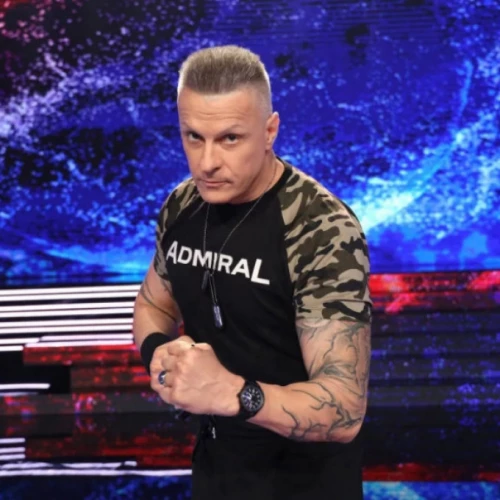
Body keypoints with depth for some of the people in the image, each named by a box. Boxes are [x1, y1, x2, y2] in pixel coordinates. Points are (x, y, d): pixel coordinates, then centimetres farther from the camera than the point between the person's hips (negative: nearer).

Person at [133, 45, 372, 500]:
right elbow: (152, 304, 12)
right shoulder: (181, 206, -6)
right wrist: (160, 350, -10)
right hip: (215, 457, 6)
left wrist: (231, 392, -43)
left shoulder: (324, 232, -25)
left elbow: (343, 411, -29)